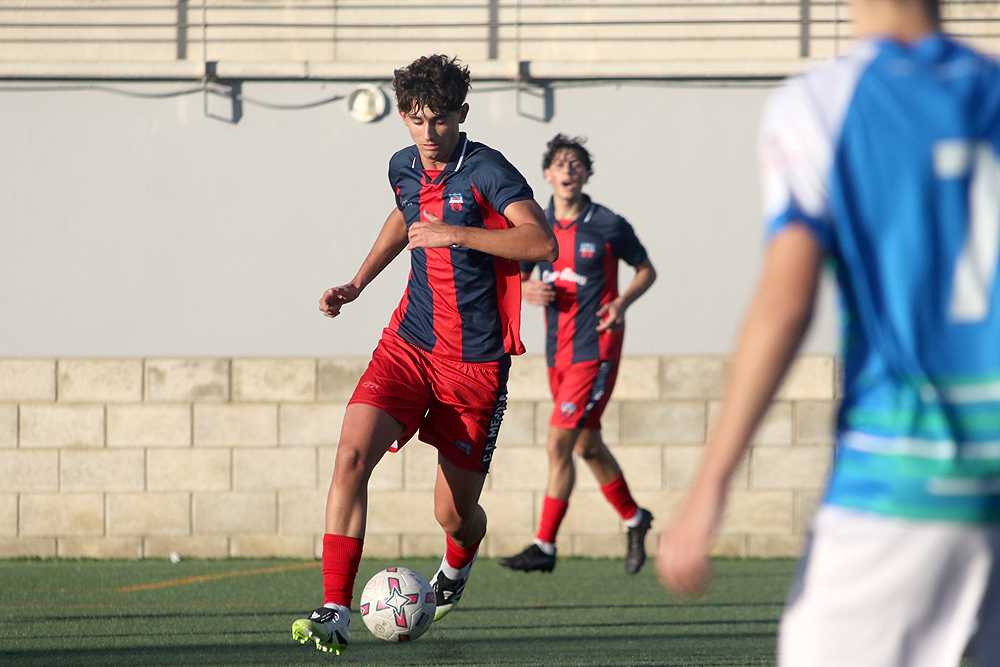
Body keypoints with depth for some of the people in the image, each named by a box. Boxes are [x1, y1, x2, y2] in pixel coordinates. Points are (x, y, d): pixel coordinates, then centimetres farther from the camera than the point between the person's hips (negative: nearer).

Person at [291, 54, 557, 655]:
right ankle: (336, 614, -21)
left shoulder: (487, 171, -13)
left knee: (455, 513, 4)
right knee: (352, 455, -20)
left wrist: (453, 233, -28)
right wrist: (358, 283, 23)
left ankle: (459, 563, 44)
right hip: (409, 345, 4)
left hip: (476, 362, -4)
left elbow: (543, 243, -26)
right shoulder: (405, 168, 7)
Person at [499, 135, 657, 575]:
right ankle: (634, 518, 37)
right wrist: (526, 290, -8)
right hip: (558, 354, 6)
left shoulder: (608, 226, -8)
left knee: (559, 442, -14)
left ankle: (545, 547, -10)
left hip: (595, 351, -6)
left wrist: (623, 302, -13)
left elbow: (646, 269, 5)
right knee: (587, 446, 15)